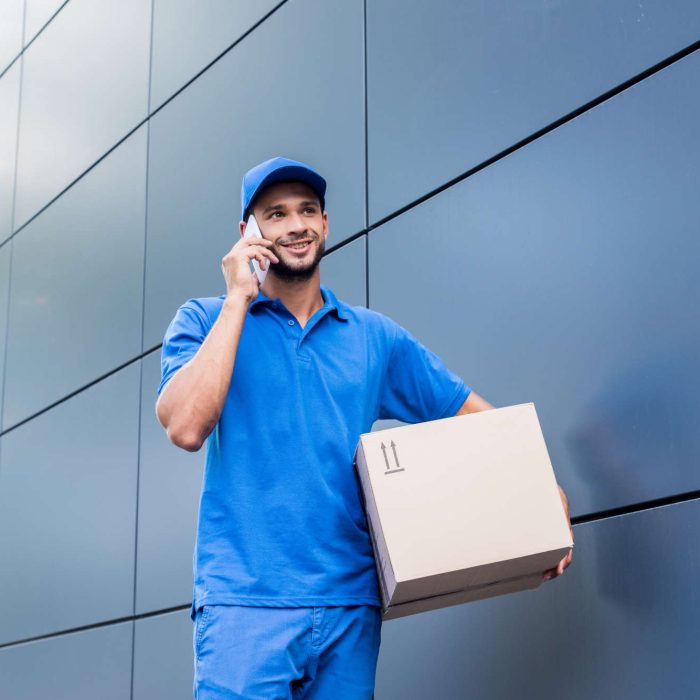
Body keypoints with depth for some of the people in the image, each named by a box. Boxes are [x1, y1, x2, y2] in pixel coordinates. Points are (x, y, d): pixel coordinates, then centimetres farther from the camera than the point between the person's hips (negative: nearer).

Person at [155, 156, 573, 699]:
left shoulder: (377, 338, 12)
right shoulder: (205, 321, 4)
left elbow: (473, 414, 13)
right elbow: (186, 428, -13)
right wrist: (238, 300, -10)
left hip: (351, 605, 3)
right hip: (245, 600, -3)